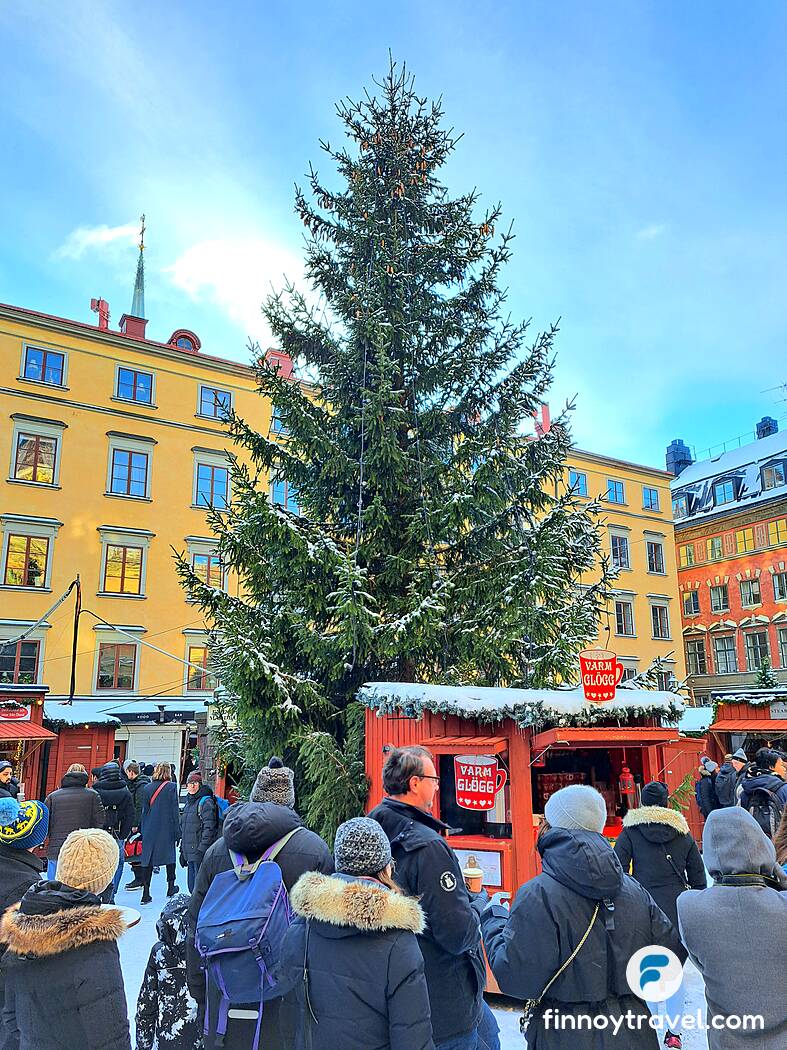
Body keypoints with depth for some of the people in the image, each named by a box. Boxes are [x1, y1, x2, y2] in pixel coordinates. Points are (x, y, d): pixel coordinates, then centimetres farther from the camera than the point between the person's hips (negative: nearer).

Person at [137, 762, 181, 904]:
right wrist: (177, 832, -2)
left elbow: (144, 810, 7)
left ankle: (146, 893, 3)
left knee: (148, 860, 6)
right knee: (170, 855, 15)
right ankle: (170, 888, 24)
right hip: (167, 829, -2)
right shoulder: (171, 787, -8)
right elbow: (175, 810, -7)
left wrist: (144, 831, 14)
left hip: (150, 830, 2)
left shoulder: (147, 788, 2)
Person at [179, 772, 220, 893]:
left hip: (200, 852, -9)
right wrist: (182, 851, 21)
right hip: (189, 853, 9)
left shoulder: (206, 802, -11)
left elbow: (209, 828, -17)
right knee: (192, 886, 15)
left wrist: (202, 849, -21)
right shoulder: (189, 802, 17)